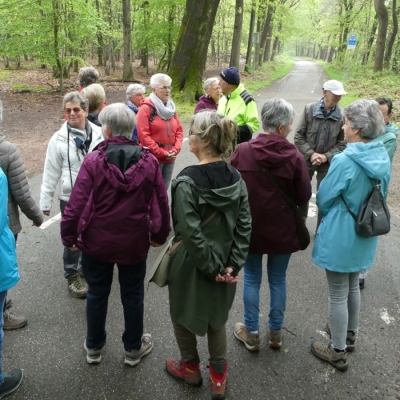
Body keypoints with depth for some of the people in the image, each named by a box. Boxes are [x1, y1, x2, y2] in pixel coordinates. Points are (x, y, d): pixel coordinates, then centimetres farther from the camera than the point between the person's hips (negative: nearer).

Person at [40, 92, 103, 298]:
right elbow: (51, 173, -4)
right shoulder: (59, 139, -9)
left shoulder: (99, 134, -5)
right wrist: (45, 202, -3)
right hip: (71, 199, -2)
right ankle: (72, 275, 29)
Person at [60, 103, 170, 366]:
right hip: (135, 242, 1)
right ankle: (133, 348, 33)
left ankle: (94, 347, 37)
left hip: (97, 241, -1)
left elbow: (77, 203, -16)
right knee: (133, 295, 17)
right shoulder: (149, 161, -9)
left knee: (97, 293, 18)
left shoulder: (93, 161, -16)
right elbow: (161, 203, -4)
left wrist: (69, 235, -1)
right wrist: (160, 234, 10)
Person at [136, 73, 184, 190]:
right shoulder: (146, 108, -8)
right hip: (153, 158, -7)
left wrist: (176, 149, -3)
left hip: (170, 158, 7)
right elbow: (143, 135, -15)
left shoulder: (171, 107, 14)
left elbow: (179, 130, 14)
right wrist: (161, 153, -14)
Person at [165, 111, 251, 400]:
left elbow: (191, 234, -25)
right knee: (216, 316, 24)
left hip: (191, 263, -5)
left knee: (182, 314, 22)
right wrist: (233, 264, -7)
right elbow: (244, 225, -7)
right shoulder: (235, 177, -6)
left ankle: (191, 368, 43)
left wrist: (212, 267, -15)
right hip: (223, 262, 5)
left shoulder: (186, 181, -23)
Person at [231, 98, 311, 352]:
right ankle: (276, 332, 31)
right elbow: (304, 196, -8)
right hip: (282, 229, 0)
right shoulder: (294, 157, -16)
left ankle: (251, 333, 26)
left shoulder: (242, 151, -12)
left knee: (251, 279, 15)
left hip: (249, 226, 1)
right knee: (278, 280, 16)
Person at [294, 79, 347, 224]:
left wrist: (326, 156, -15)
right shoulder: (309, 109, -10)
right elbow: (298, 136, -7)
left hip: (327, 163, 0)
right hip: (306, 160, 0)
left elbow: (342, 143, -3)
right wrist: (311, 154, -16)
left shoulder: (342, 115, -9)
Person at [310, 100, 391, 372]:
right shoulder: (383, 158, -3)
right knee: (353, 286, 25)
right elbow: (380, 196, 10)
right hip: (366, 235, 8)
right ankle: (349, 334, 44)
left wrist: (331, 216, 8)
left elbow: (324, 198, -13)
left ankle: (338, 352, 22)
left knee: (338, 294, 7)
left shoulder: (345, 161, -26)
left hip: (341, 236, -7)